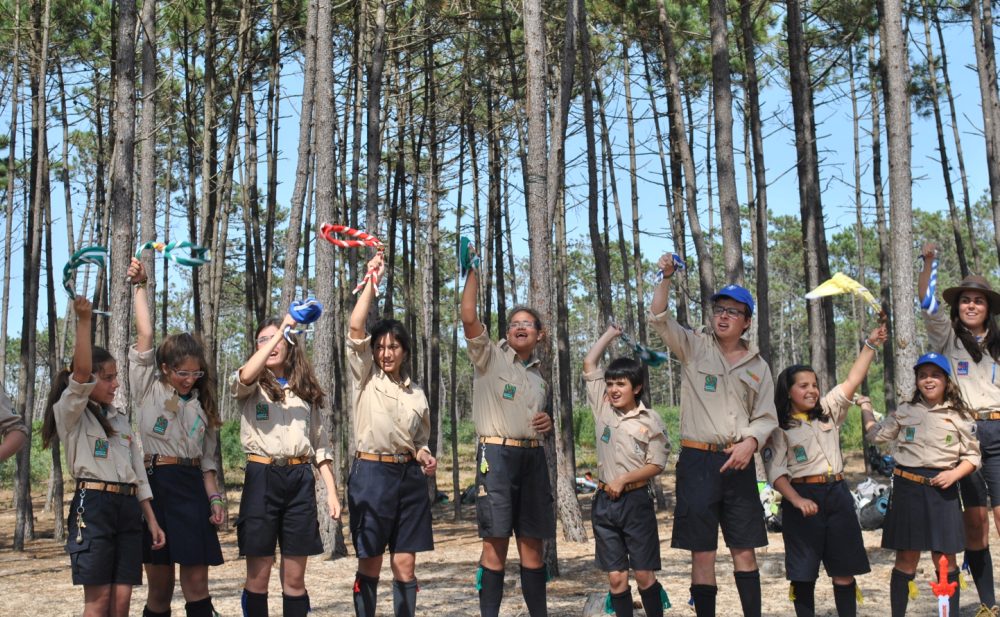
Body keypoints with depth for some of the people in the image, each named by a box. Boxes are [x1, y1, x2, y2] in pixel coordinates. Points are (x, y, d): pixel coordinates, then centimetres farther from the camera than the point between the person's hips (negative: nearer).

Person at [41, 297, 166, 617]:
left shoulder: (120, 418, 21)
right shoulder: (70, 412, 1)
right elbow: (81, 372, -19)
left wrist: (152, 520, 13)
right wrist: (84, 320, -26)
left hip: (128, 507, 6)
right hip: (93, 505, -6)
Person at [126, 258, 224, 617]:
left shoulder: (200, 404, 16)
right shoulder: (147, 388, 7)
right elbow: (145, 335, 0)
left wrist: (214, 498, 3)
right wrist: (140, 286, 1)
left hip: (191, 487, 3)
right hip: (153, 483, -3)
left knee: (196, 582, -3)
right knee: (160, 585, 1)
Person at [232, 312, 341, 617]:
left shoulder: (305, 391, 16)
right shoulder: (251, 387, 6)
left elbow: (320, 445, 15)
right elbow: (246, 376, -21)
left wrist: (332, 492, 6)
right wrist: (280, 330, -21)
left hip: (300, 480, 3)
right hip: (262, 478, -3)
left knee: (294, 577, 4)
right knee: (258, 575, 0)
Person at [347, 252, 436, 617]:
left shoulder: (416, 393, 14)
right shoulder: (364, 380, 3)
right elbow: (355, 329, -11)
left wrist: (424, 456, 0)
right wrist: (372, 279, -12)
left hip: (409, 476, 4)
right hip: (372, 473, -3)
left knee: (406, 565, 3)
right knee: (370, 564, 0)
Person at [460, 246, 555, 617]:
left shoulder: (537, 374, 20)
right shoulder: (489, 357, 3)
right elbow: (469, 318, -13)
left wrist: (548, 424, 9)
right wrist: (473, 272, -12)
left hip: (533, 457, 5)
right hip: (497, 454, -5)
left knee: (532, 542, 7)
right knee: (495, 542, -6)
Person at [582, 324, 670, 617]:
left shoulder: (651, 421, -4)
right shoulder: (603, 408, 6)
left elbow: (656, 465, -4)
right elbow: (589, 364, 7)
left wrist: (624, 480, -14)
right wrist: (611, 333, 12)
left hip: (636, 501, -3)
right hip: (604, 502, 3)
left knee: (645, 575, 0)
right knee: (615, 577, 4)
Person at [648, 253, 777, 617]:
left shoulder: (758, 366, 11)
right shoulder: (694, 347, 5)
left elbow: (766, 417, 10)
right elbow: (659, 319, -7)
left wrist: (750, 442, -9)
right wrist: (666, 279, -18)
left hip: (738, 463, 3)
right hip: (698, 460, -2)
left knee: (744, 549, 7)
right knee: (702, 551, -1)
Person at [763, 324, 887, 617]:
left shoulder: (828, 413, 13)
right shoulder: (779, 428, -1)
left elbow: (852, 382, 6)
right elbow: (776, 472, -8)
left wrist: (870, 344, -1)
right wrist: (797, 500, -22)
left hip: (837, 493, 4)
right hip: (803, 496, -4)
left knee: (844, 568, 5)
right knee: (804, 572, 1)